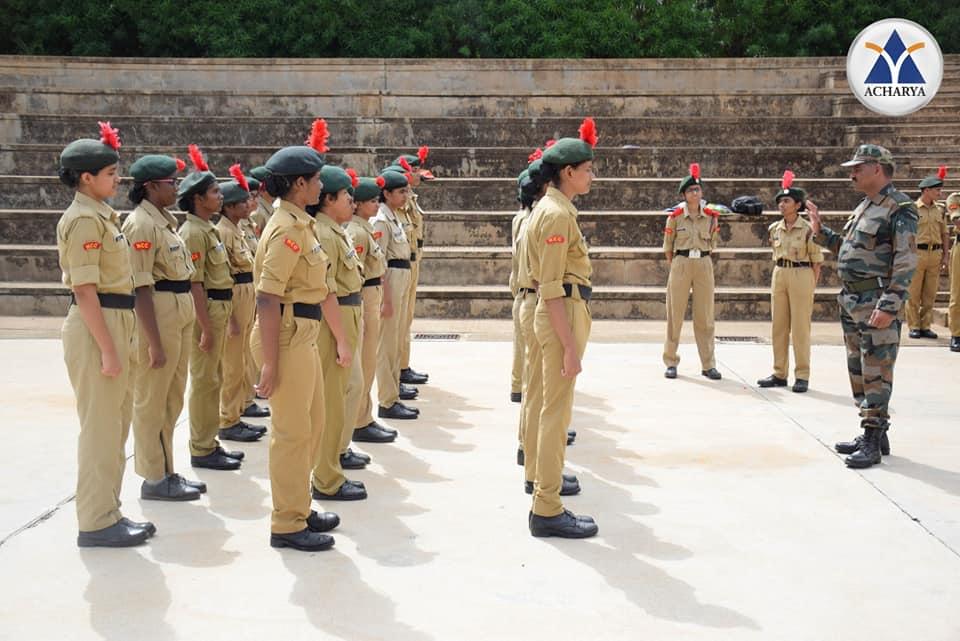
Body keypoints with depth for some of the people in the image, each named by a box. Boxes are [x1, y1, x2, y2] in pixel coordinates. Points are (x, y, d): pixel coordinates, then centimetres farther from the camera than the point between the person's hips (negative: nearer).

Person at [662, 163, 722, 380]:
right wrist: (675, 267, 5)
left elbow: (712, 244, 15)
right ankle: (671, 362, 10)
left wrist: (701, 261, 11)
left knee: (705, 317, 4)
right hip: (680, 264, -2)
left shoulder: (711, 216, 4)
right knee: (675, 314, 2)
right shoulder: (675, 216, -2)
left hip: (704, 266, 2)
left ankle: (708, 364, 9)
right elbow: (668, 246, 6)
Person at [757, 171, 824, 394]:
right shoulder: (774, 229, 8)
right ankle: (779, 374, 17)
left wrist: (812, 287, -6)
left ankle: (802, 376, 4)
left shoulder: (808, 229, -9)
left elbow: (817, 261, -5)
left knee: (800, 329, -2)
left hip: (801, 276, -6)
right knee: (779, 327, 9)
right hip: (779, 276, 6)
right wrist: (778, 278, 15)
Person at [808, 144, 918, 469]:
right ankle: (873, 433, 24)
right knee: (858, 371, 14)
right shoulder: (863, 207, 16)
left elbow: (906, 263, -18)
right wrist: (821, 232, 17)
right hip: (852, 302, 10)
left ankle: (873, 442, -1)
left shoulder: (899, 208, -12)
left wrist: (889, 306, -24)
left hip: (877, 303, -10)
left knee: (876, 372, -6)